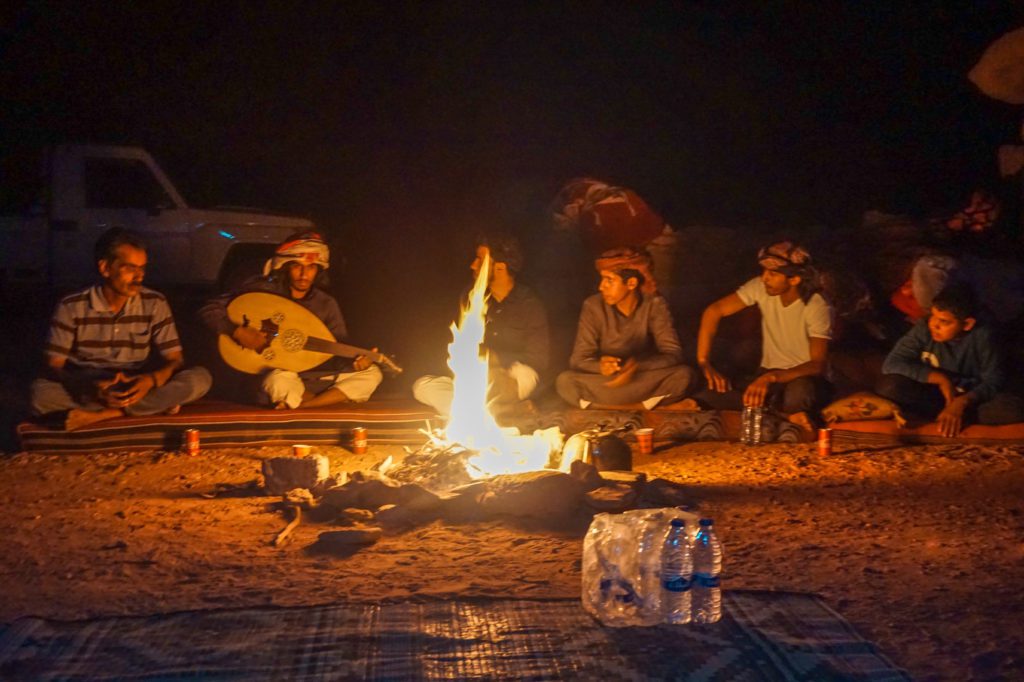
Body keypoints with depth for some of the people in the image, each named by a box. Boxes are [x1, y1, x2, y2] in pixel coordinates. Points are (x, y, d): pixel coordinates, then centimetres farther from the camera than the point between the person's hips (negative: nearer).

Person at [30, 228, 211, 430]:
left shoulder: (155, 304, -1)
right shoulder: (71, 307, -5)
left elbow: (175, 360, -1)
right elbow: (54, 366, -7)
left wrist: (151, 380, -26)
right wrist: (90, 387, -29)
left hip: (137, 390, 1)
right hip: (87, 391, -1)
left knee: (199, 378, -24)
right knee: (40, 392, -33)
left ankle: (97, 416, -26)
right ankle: (154, 406, -26)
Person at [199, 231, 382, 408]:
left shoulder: (326, 304, 1)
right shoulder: (261, 291, -9)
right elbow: (209, 310, -9)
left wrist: (354, 361, -23)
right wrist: (238, 332, -26)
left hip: (312, 375, 5)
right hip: (266, 378, -4)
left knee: (372, 373, -12)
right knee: (281, 379, -41)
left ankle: (301, 407, -19)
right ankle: (329, 402, -13)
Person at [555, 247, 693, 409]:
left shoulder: (654, 305, -11)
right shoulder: (593, 306, -11)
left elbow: (673, 354, -16)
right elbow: (578, 360, -12)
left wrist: (637, 365, -35)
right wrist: (600, 366, -37)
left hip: (644, 380, 0)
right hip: (606, 383, 1)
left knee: (683, 375, -29)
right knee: (565, 381, -30)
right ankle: (653, 405, -22)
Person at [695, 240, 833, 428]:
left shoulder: (817, 307, -20)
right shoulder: (760, 288, -10)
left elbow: (818, 365, -28)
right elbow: (714, 311, -9)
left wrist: (771, 378, -44)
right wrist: (704, 362, -20)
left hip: (805, 379, -2)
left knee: (799, 389, -41)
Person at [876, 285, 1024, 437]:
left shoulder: (982, 336, -16)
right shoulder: (924, 329, -16)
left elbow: (993, 380, -15)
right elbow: (891, 364, -20)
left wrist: (960, 403, -32)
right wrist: (940, 379, -24)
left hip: (969, 399, 0)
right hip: (932, 395, 0)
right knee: (888, 386, -29)